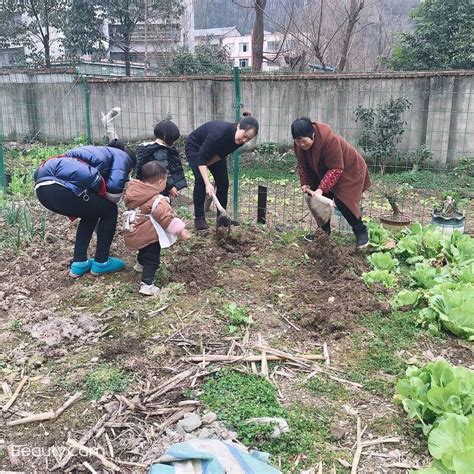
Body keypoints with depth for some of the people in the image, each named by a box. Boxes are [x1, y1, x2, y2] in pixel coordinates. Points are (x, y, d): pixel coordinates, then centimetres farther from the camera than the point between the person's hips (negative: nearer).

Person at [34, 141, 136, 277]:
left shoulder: (100, 152, 39)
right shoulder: (122, 157, 16)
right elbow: (114, 188, -2)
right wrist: (107, 205, 17)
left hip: (42, 186, 8)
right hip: (64, 187, -8)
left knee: (91, 214, 30)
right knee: (110, 212, 16)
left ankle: (79, 263, 28)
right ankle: (101, 262, 23)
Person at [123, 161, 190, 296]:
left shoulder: (133, 191, 0)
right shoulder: (157, 200, -24)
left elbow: (127, 200, 21)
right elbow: (166, 217, -31)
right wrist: (180, 230, -28)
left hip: (132, 234, 9)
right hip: (145, 236, -9)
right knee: (151, 259, 0)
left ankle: (141, 263, 58)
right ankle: (147, 284, -7)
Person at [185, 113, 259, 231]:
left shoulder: (239, 140, -23)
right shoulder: (219, 132, -42)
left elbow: (221, 154, -10)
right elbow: (201, 158, -39)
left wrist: (204, 166, -19)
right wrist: (207, 183, -43)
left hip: (214, 151, 6)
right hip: (195, 147, -6)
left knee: (223, 181, -2)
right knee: (200, 180, -19)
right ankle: (199, 218, -10)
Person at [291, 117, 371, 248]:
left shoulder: (330, 140, -37)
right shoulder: (299, 144, -16)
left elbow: (335, 169, -35)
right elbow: (302, 165, 0)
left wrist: (321, 189, -40)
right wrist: (305, 183, -11)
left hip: (349, 170, -7)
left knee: (342, 201, -18)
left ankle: (361, 232, -2)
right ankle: (324, 231, 16)